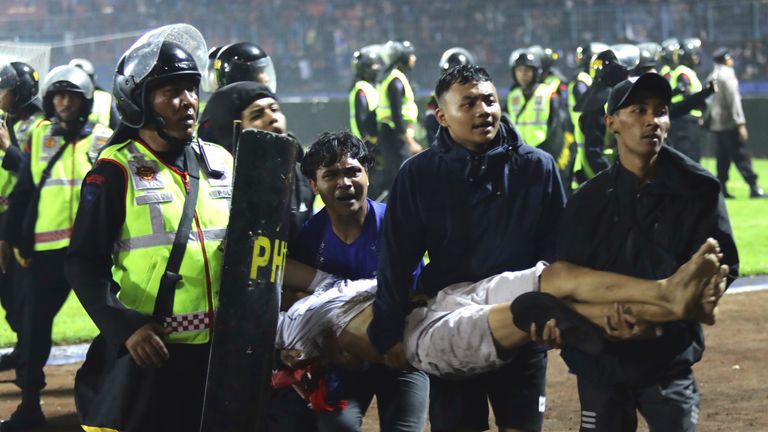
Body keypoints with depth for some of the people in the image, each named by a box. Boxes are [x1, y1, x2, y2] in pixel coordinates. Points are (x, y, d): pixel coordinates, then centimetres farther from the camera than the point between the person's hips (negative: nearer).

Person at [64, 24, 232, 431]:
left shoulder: (222, 164, 11)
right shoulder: (117, 172, -4)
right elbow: (85, 263, -7)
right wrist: (125, 327, -17)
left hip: (220, 350, 5)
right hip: (149, 352, -5)